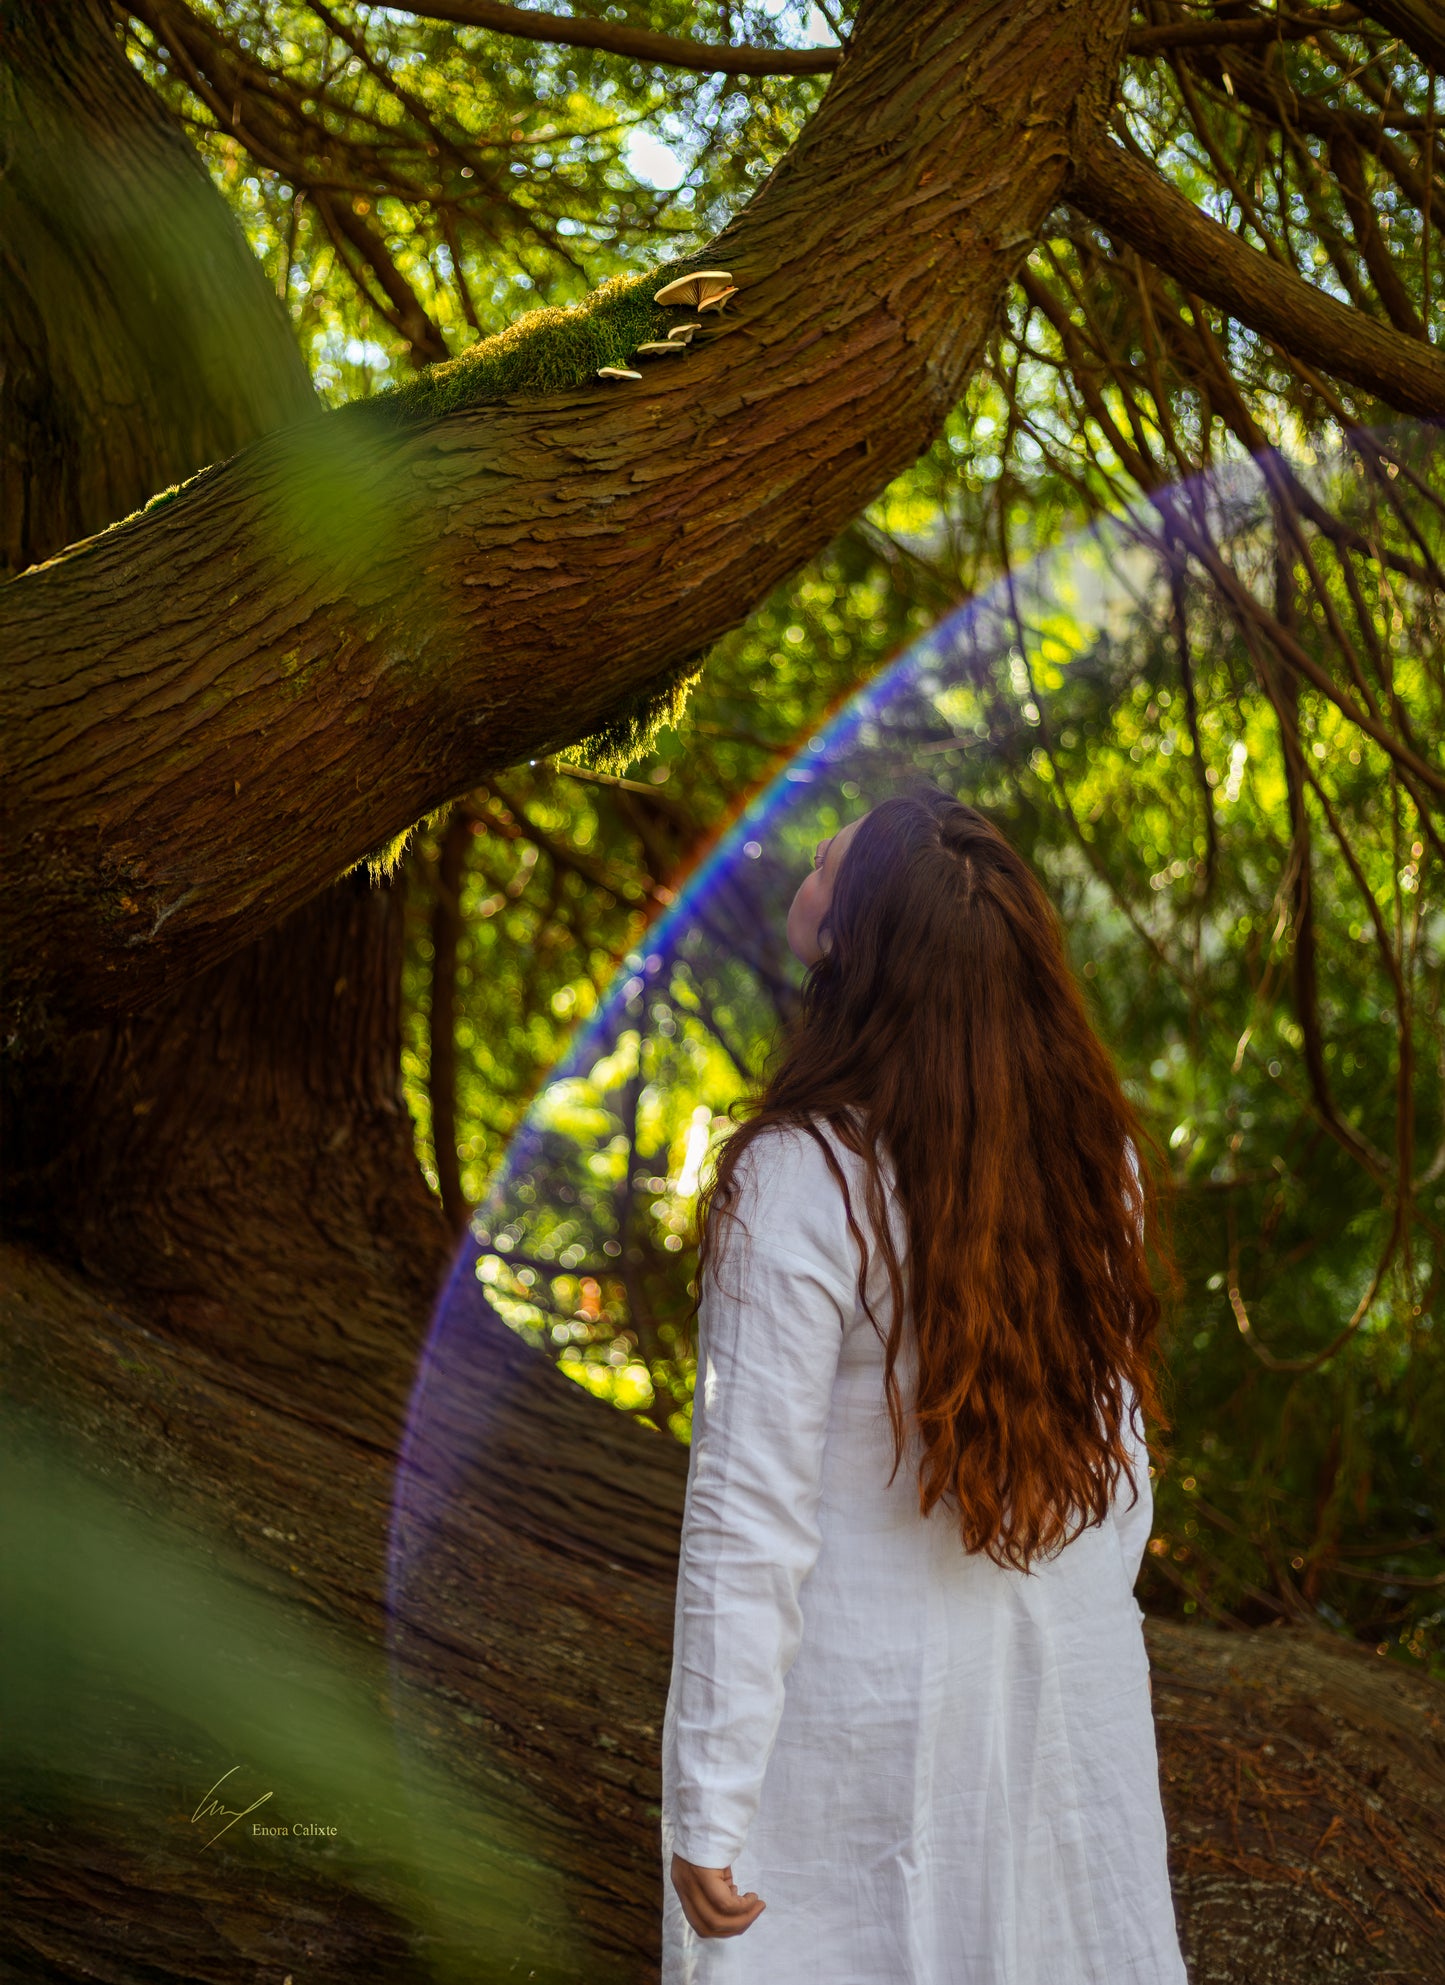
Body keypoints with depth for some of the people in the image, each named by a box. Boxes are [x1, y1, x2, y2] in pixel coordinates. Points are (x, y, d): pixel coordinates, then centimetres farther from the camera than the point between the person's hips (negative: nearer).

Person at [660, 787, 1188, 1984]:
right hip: (1068, 1676, 6)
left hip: (854, 1689, -5)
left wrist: (708, 1809, -14)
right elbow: (1118, 1449, 7)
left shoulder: (800, 1181, -21)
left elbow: (753, 1514, -20)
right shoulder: (1096, 1154, -3)